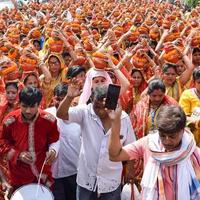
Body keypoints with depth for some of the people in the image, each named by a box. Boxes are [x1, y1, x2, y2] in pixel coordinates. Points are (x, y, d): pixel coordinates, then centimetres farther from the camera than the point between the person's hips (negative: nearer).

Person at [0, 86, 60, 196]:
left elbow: (55, 141, 1)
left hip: (43, 173, 0)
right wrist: (18, 155, -16)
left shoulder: (48, 120, -15)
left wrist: (53, 151, -21)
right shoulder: (10, 120, -15)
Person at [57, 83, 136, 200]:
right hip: (86, 179, 0)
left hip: (111, 182, 0)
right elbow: (61, 114, -23)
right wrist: (69, 97, -40)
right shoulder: (85, 112, -11)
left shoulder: (124, 118, -9)